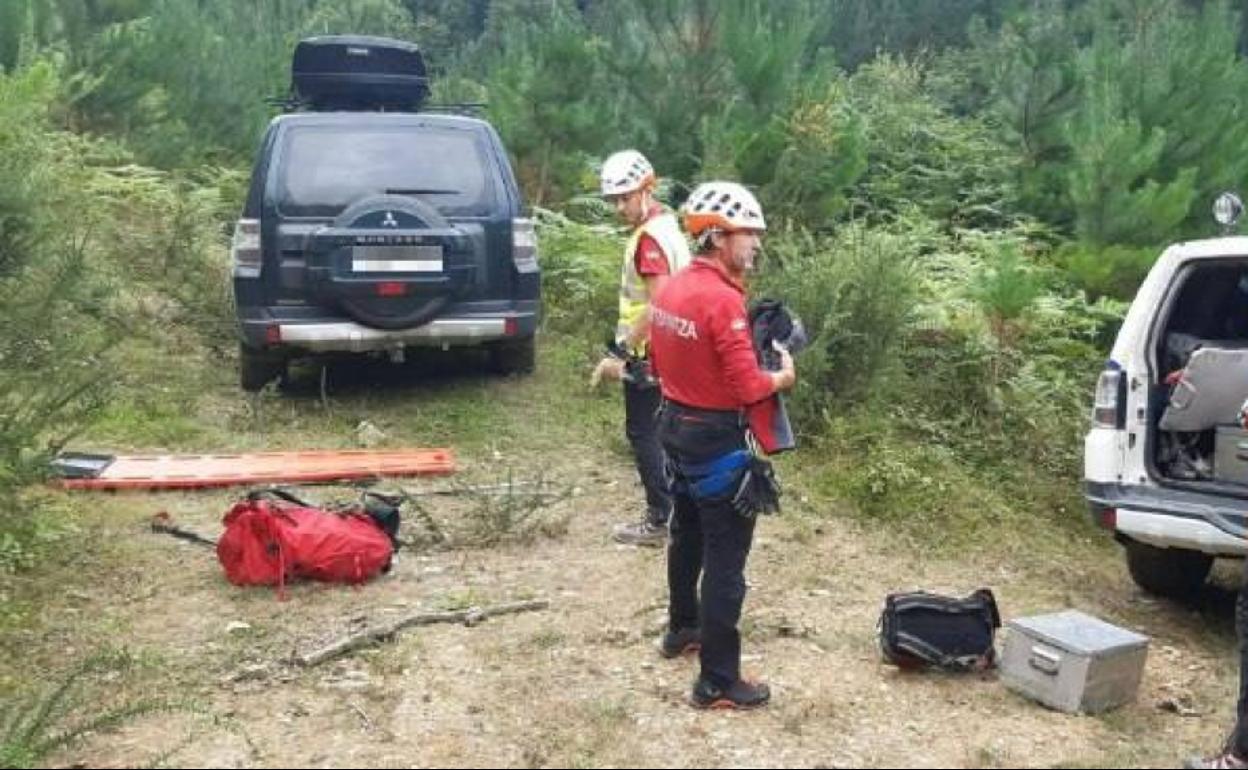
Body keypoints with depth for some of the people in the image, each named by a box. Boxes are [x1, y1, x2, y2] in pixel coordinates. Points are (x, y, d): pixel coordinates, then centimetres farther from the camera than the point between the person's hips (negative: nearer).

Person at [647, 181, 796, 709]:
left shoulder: (669, 290, 3)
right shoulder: (723, 300, -24)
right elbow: (748, 388, -24)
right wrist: (782, 377, -6)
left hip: (675, 426, 9)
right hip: (717, 439, -9)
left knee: (688, 535, 27)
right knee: (724, 561, -1)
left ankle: (682, 629, 45)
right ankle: (718, 683, 7)